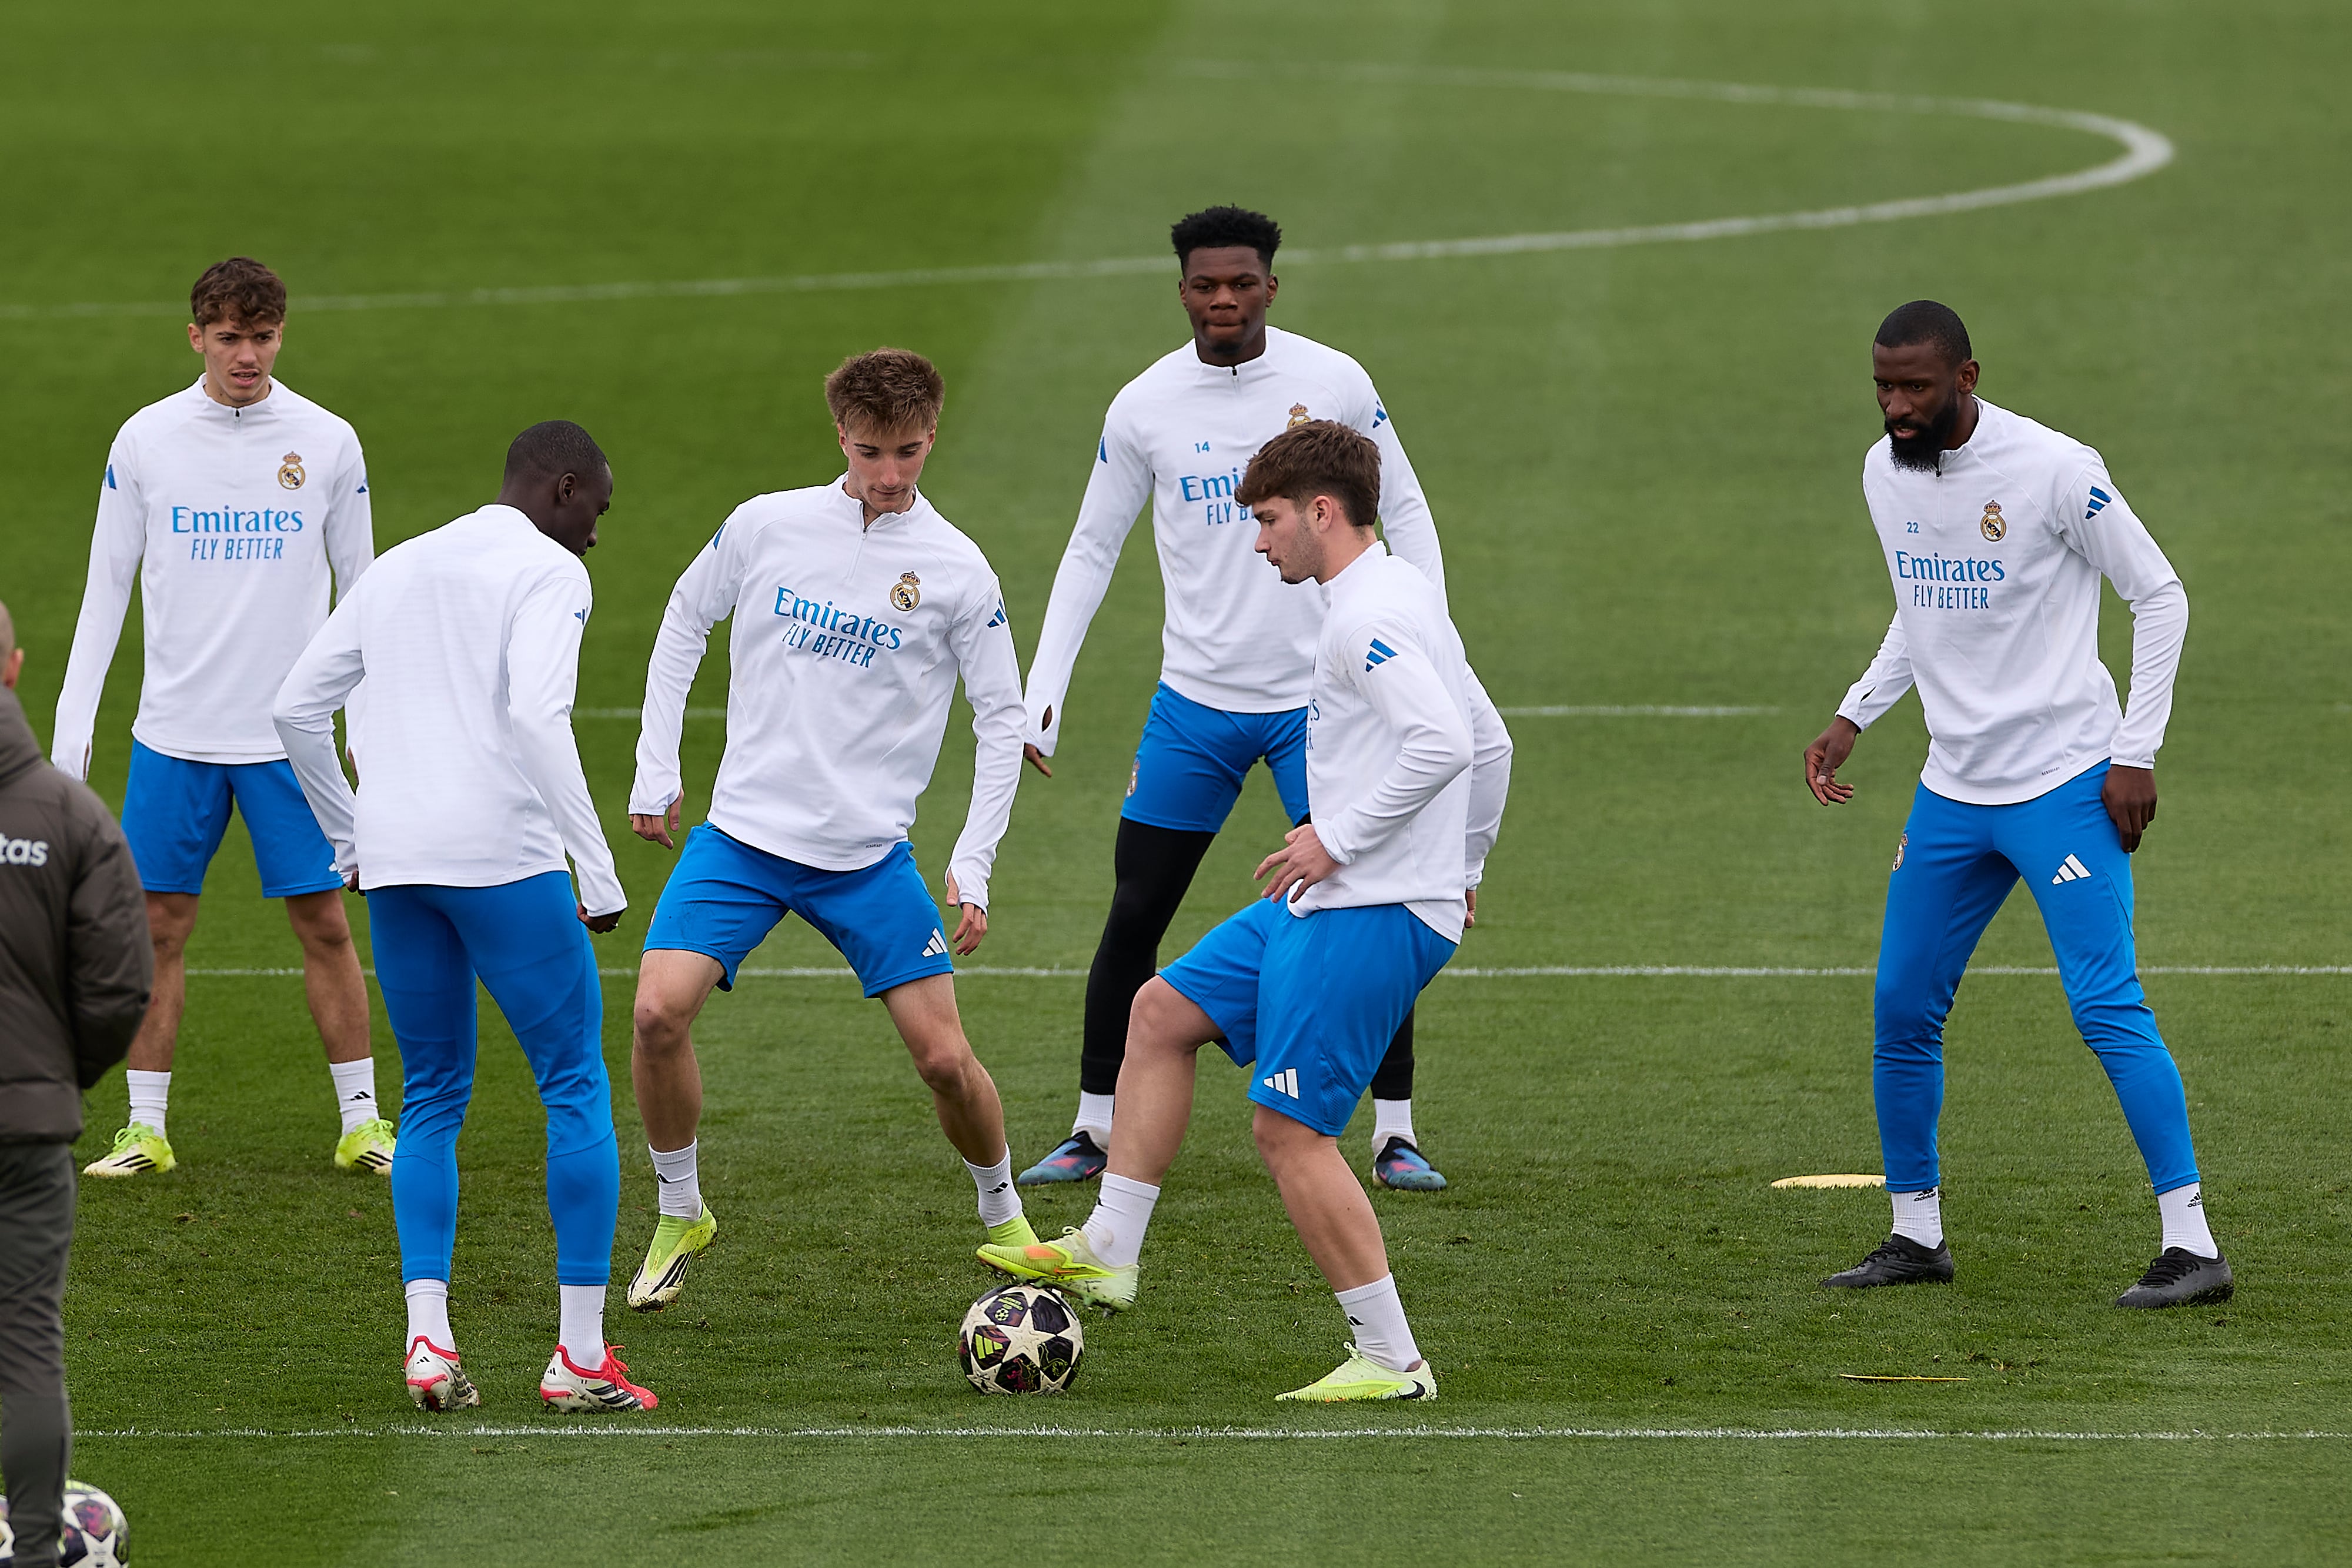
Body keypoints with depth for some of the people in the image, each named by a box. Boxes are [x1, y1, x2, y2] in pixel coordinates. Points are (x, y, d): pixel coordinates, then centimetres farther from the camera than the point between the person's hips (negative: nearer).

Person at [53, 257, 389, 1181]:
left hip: (289, 736, -1)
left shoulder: (326, 442, -1)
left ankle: (361, 1122, 9)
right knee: (159, 925, 2)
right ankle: (146, 1128, 9)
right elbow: (107, 585, 5)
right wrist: (74, 716, 0)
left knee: (323, 922, 0)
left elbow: (360, 585, 7)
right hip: (173, 730, 1)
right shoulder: (147, 439, 0)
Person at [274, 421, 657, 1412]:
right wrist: (597, 874, -15)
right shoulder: (549, 572, -1)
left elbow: (297, 708, 21)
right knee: (576, 1084, 3)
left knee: (433, 1097, 14)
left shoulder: (398, 569, 20)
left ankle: (429, 1338, -1)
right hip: (500, 853, -6)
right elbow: (535, 716, -17)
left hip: (392, 859, 6)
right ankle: (582, 1355, -1)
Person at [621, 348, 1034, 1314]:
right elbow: (684, 626, 13)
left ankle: (1004, 1220, 22)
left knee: (943, 1056, -6)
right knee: (660, 1011, -16)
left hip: (869, 853, -1)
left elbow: (1001, 723, 1)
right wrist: (655, 771, 8)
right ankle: (679, 1217, 6)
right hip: (743, 833, 1)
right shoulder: (767, 526, -2)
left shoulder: (956, 572, -5)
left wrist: (973, 866, -7)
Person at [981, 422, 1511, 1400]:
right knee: (1162, 1012, 15)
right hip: (1333, 905, 11)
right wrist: (1462, 868, 28)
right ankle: (1108, 1252, 17)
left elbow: (1443, 744, -29)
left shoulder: (1368, 616, -17)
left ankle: (1391, 1360, -5)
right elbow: (1489, 741, 23)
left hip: (1371, 916, -11)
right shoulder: (1400, 598, 16)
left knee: (1291, 1130, -9)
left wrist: (1338, 836, -21)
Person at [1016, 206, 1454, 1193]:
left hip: (1322, 698, -1)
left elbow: (1404, 515, 4)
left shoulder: (1335, 384, -5)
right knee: (1133, 917, 2)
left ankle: (1394, 1133, 5)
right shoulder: (1144, 408, -2)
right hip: (1194, 703, 1)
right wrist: (1043, 692, 0)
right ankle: (1095, 1128, 13)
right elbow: (1091, 552, 7)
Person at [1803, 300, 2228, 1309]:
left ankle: (2192, 1244, -12)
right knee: (1902, 1008, 8)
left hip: (2065, 786, -7)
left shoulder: (2054, 470, -15)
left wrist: (2135, 753, -11)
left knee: (2107, 1006, -14)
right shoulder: (1885, 475, 6)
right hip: (1952, 790, 7)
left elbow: (2160, 595, -7)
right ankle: (1916, 1234, 22)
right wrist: (1853, 717, 11)